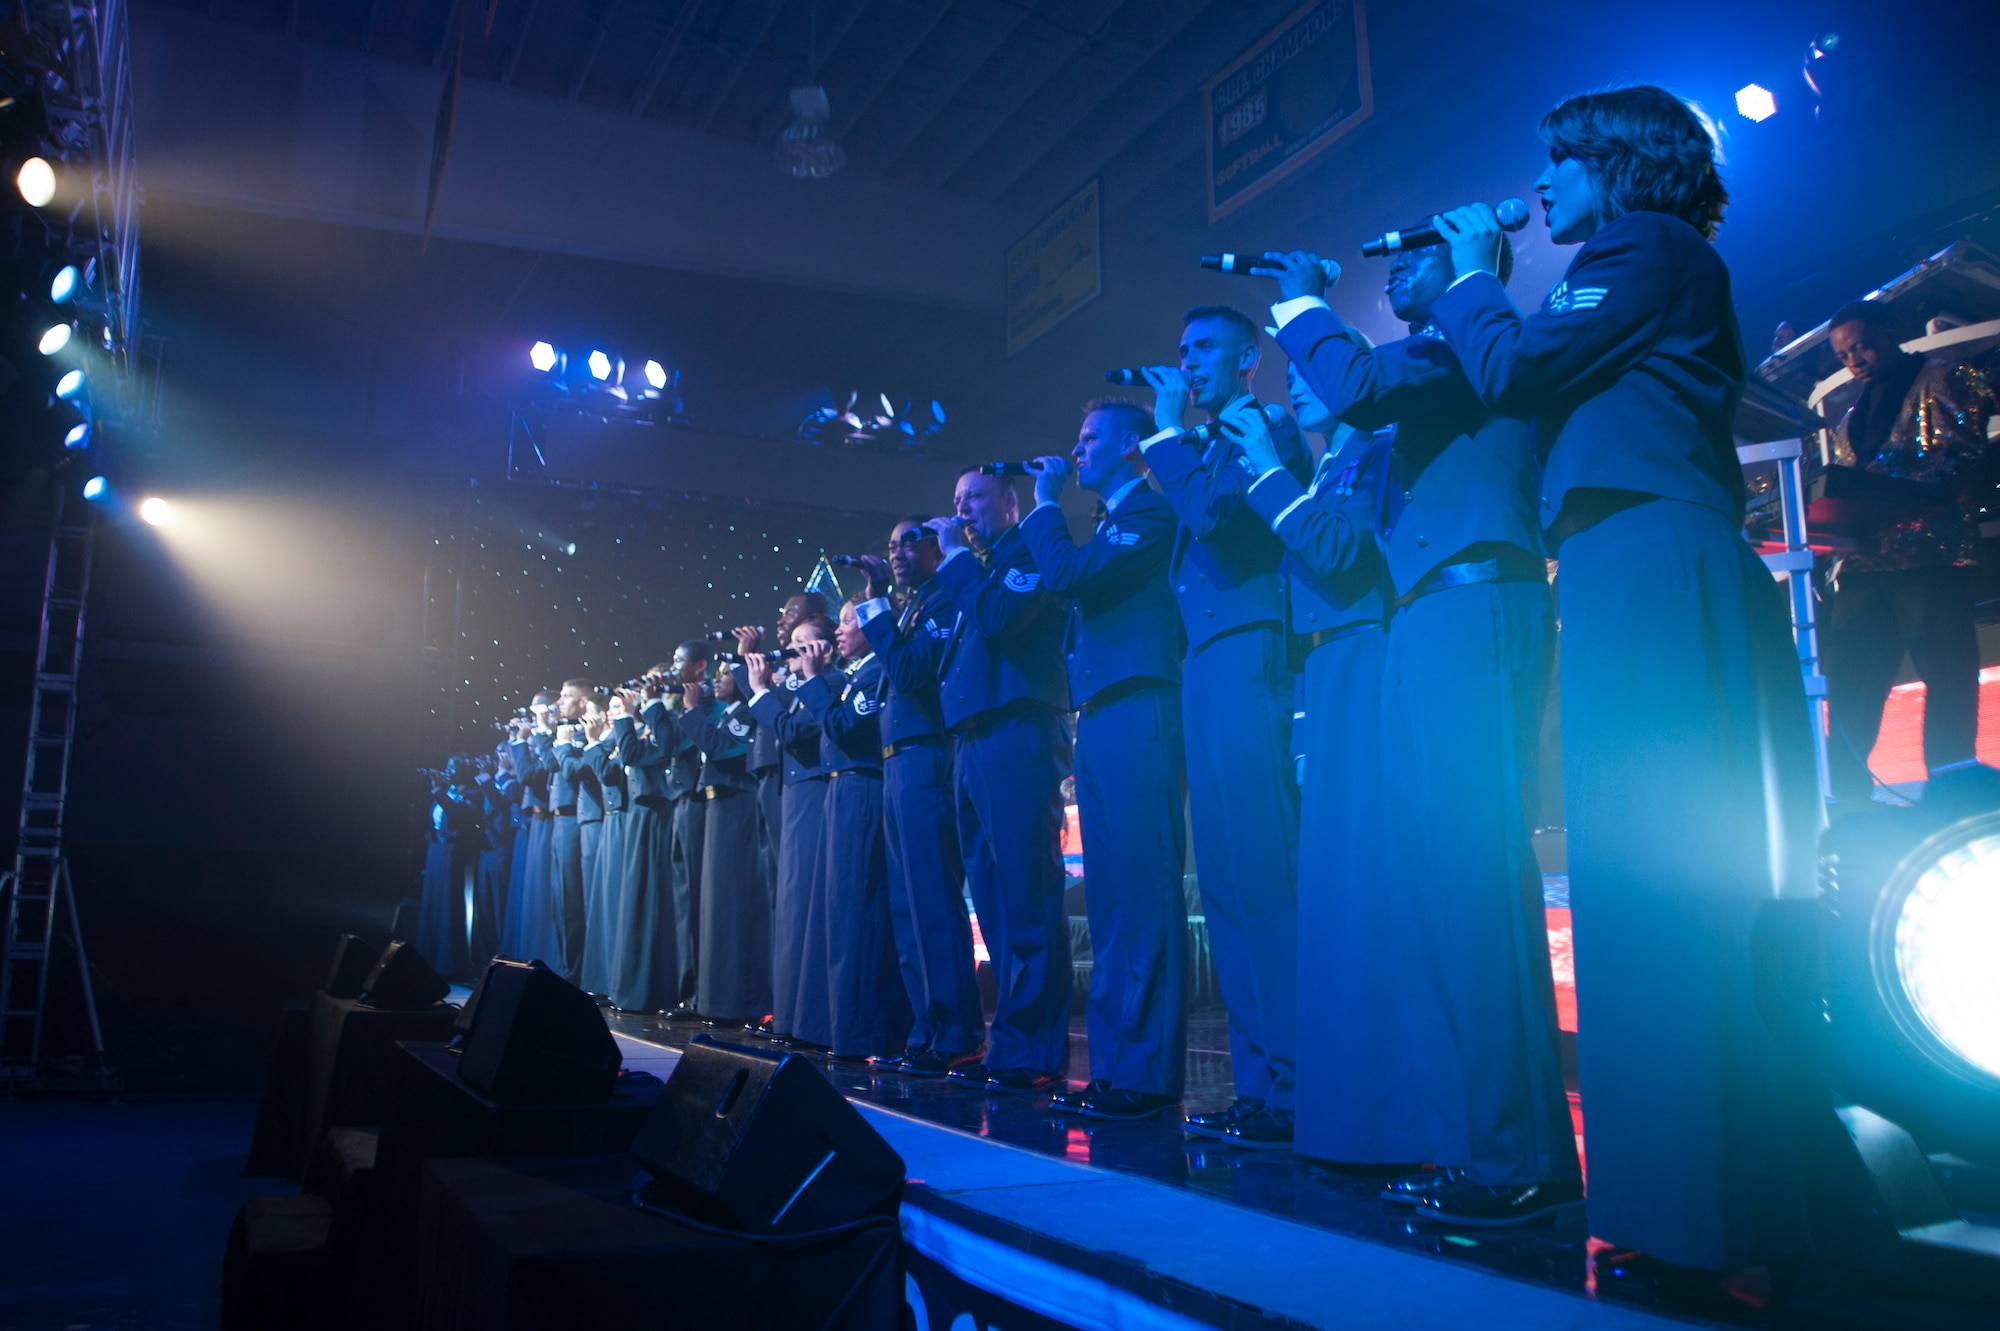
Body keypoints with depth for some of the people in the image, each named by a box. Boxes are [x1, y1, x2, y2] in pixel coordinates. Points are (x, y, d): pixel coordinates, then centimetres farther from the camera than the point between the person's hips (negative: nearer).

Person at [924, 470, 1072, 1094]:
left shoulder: (1029, 551, 1)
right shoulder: (975, 570, 26)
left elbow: (999, 619, -16)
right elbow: (936, 653, 19)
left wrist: (957, 558, -3)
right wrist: (947, 563, 14)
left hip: (1018, 734, -9)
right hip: (972, 742, 9)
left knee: (1025, 899, -10)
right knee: (994, 901, 8)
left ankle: (1033, 1054, -7)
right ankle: (1009, 1042, 13)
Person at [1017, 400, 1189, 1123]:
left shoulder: (1150, 510, -4)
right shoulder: (1111, 524, 26)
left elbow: (1070, 575, -16)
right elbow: (1069, 588, 19)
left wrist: (1044, 504, -1)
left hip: (1137, 717, -10)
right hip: (1101, 724, 10)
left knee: (1142, 896, -9)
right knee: (1112, 900, 9)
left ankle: (1147, 1072, -6)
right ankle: (1114, 1066, 14)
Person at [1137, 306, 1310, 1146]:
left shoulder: (1271, 431, 0)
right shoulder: (1208, 449, 24)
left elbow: (1214, 514, -15)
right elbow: (1192, 529, 18)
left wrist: (1166, 433, -6)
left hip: (1245, 658, -9)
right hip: (1203, 668, 9)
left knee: (1260, 878, -11)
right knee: (1228, 884, 7)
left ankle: (1289, 1090, -7)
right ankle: (1257, 1083, 12)